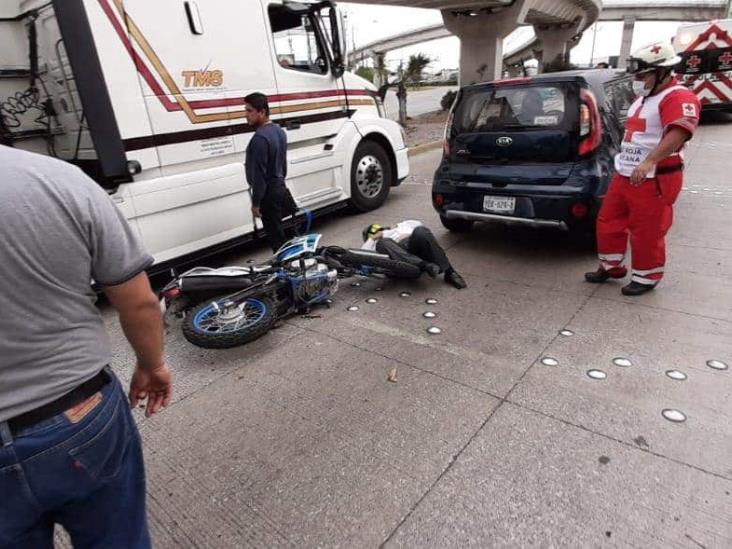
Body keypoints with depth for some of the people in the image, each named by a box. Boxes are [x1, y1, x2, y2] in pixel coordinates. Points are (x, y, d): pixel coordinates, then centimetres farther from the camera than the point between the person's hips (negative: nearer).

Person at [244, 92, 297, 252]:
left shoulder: (259, 138, -21)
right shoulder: (279, 130, 8)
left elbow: (259, 173, -22)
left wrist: (256, 202, -17)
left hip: (268, 193, -9)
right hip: (280, 187, 9)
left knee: (275, 236, 0)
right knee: (280, 231, 18)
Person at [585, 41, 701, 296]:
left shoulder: (679, 98, -12)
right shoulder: (643, 98, 19)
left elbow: (677, 134, -29)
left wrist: (649, 162, -40)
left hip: (654, 180, -9)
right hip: (624, 175, 9)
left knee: (646, 232, -1)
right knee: (608, 222, 13)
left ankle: (646, 277, 15)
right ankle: (611, 266, 28)